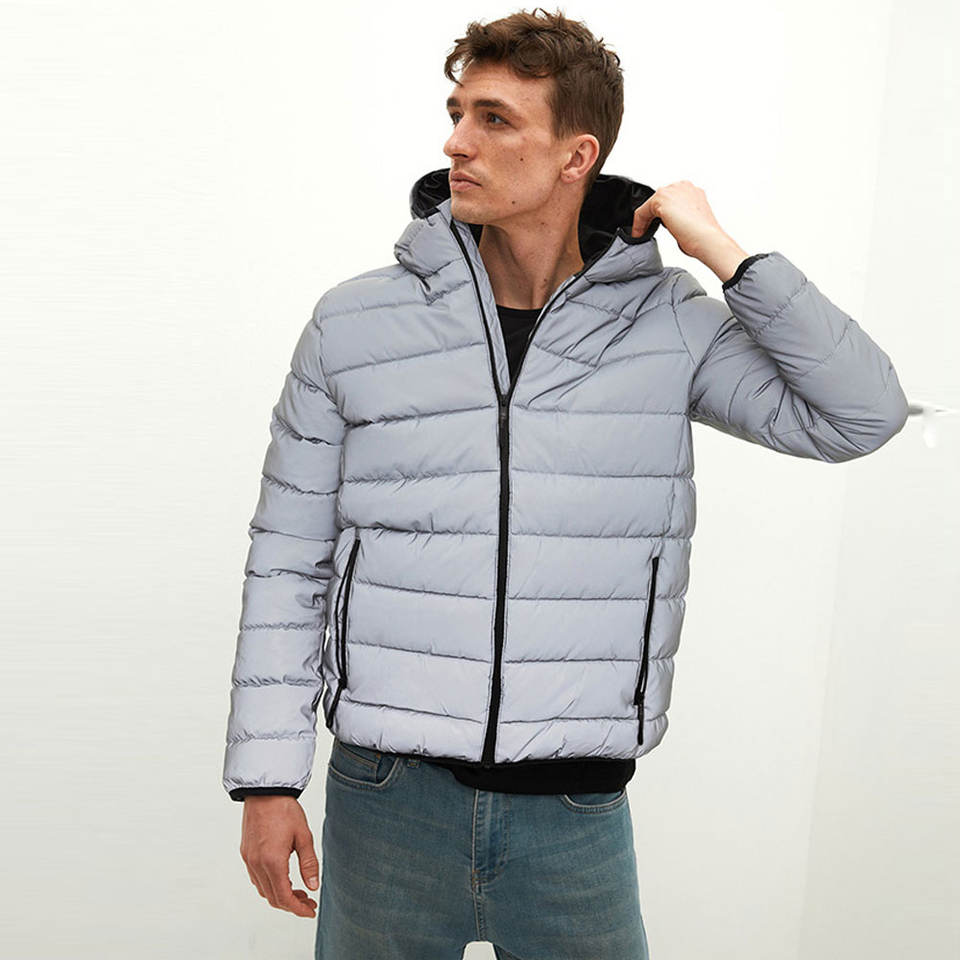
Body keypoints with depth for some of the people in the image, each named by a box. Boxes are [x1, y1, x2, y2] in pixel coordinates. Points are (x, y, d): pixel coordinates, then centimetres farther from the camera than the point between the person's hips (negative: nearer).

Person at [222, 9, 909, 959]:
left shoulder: (665, 322, -2)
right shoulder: (354, 325, -3)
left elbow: (861, 415, -7)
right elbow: (287, 565, 1)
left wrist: (724, 253, -12)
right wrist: (267, 780, 0)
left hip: (577, 816, 1)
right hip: (388, 801, 0)